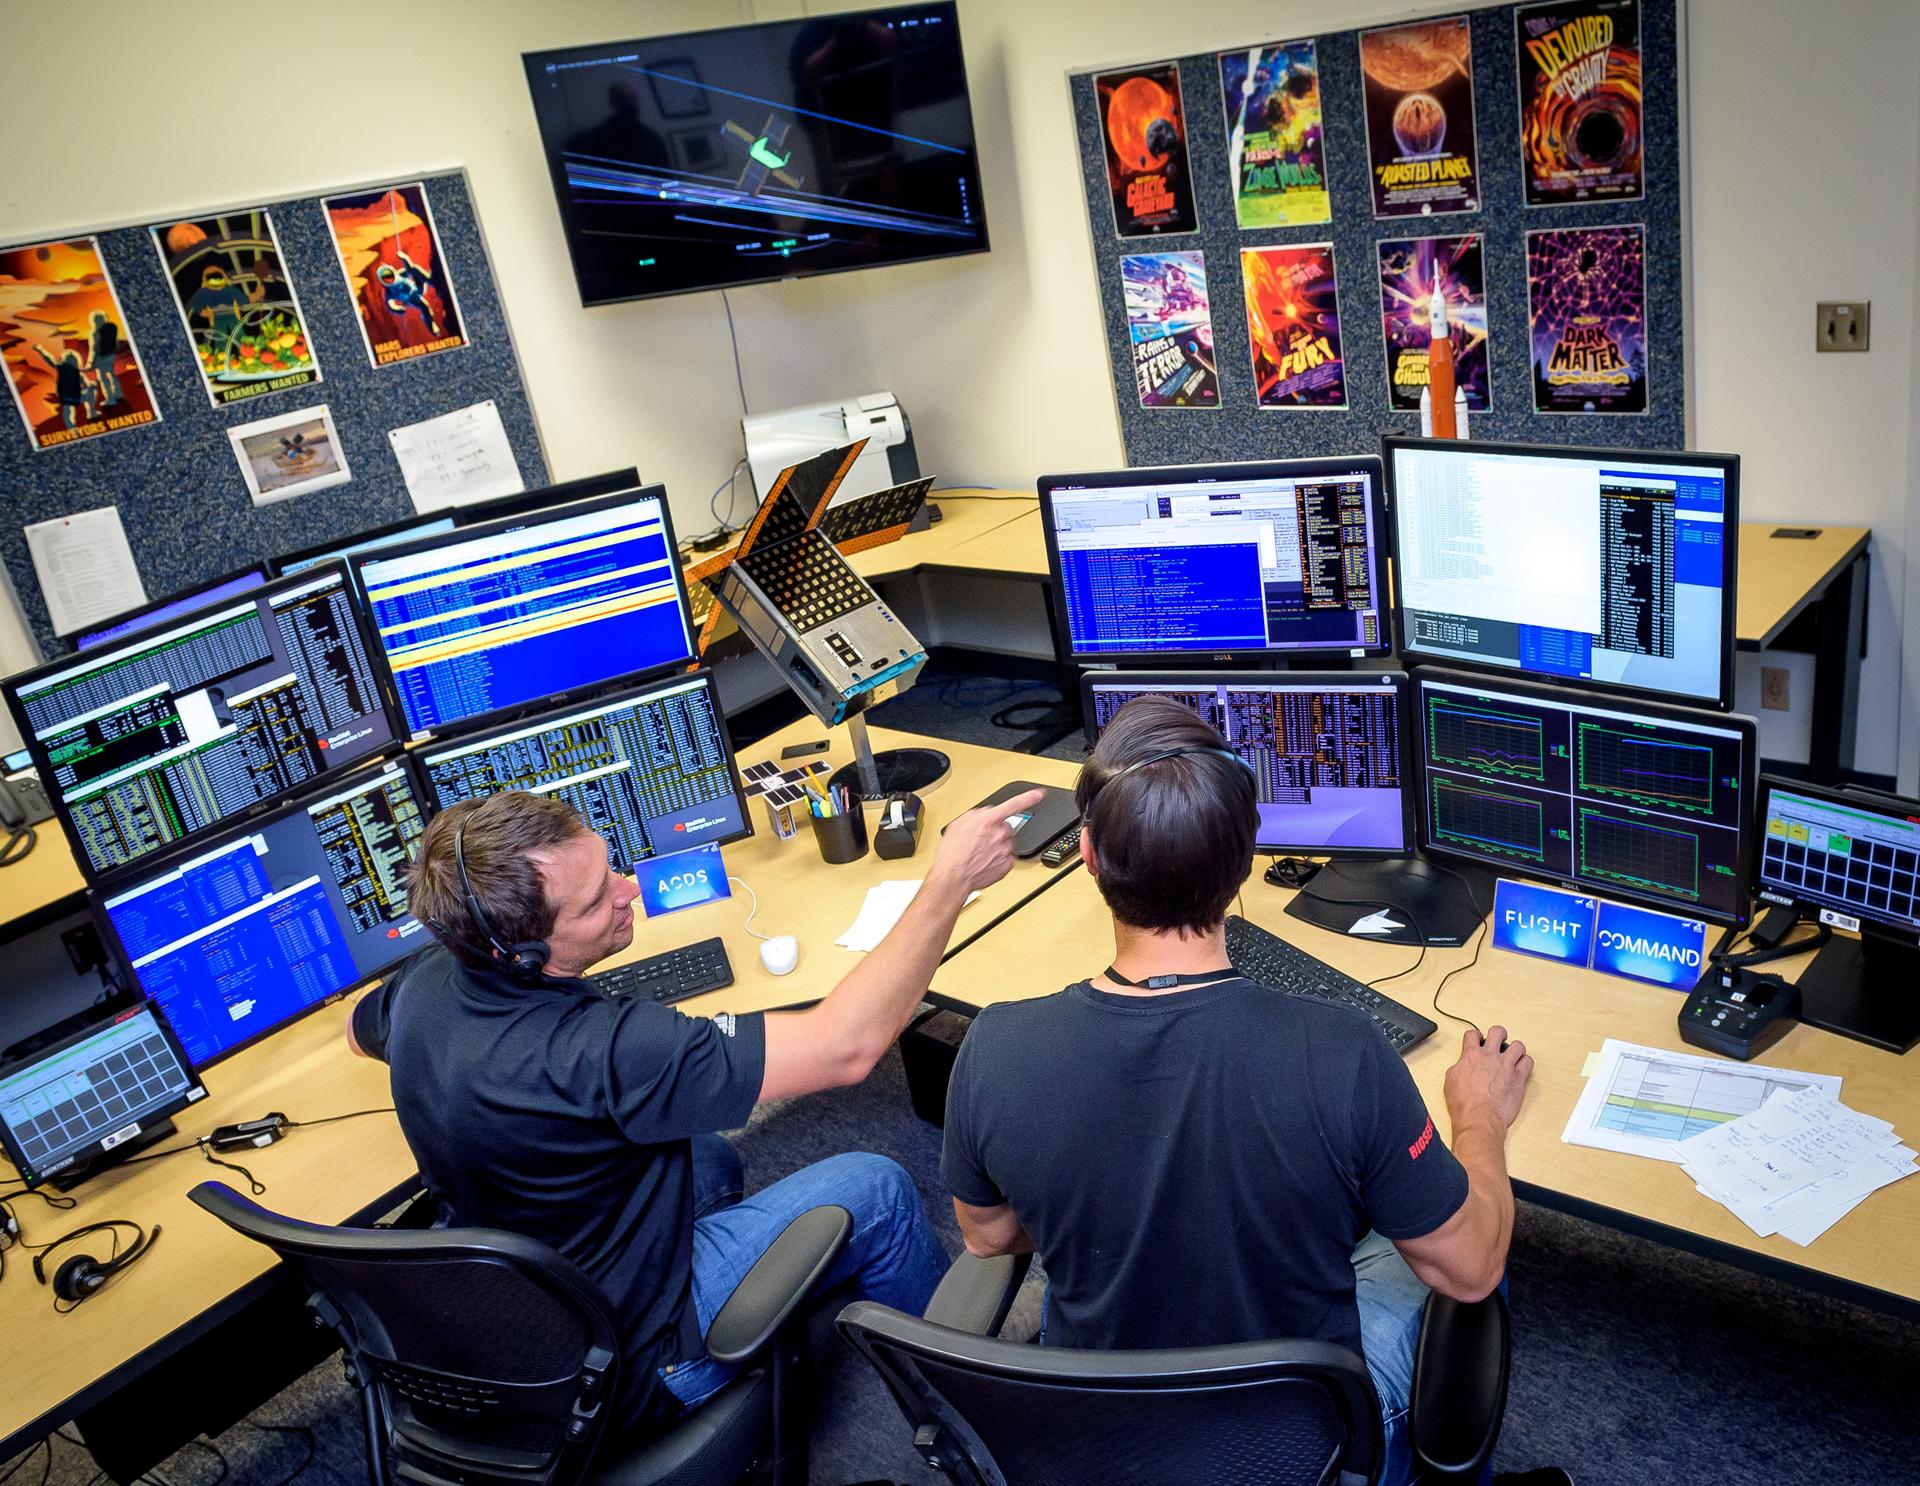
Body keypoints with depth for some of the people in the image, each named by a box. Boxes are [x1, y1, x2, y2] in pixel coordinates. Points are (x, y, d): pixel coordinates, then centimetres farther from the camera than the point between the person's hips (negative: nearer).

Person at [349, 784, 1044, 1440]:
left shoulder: (425, 980, -13)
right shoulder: (596, 1053, -39)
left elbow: (359, 1030, 14)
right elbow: (847, 1045, -34)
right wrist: (952, 878, -29)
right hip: (630, 1366, -7)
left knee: (709, 1156, 28)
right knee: (876, 1188, 0)